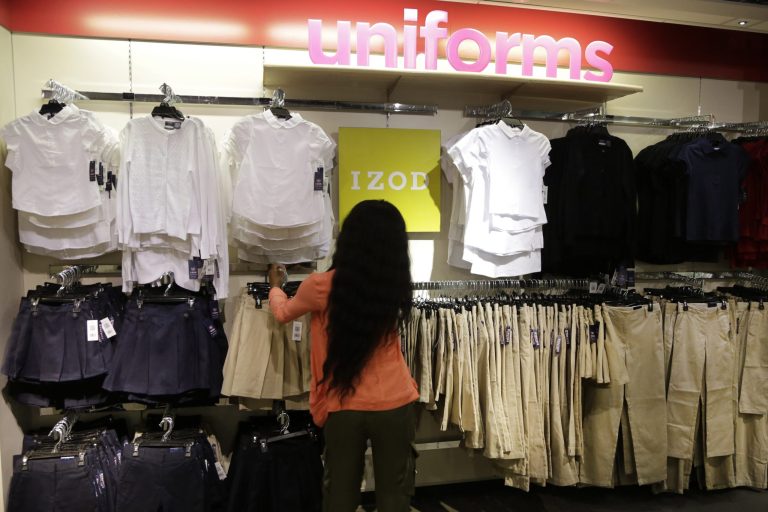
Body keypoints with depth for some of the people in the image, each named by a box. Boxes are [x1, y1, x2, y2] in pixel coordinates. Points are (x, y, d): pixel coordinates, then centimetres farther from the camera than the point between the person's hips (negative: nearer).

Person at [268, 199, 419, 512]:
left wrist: (275, 285, 31)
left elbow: (284, 313, 10)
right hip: (394, 406, 1)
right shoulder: (395, 287, -7)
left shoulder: (322, 286, -12)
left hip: (344, 408, -1)